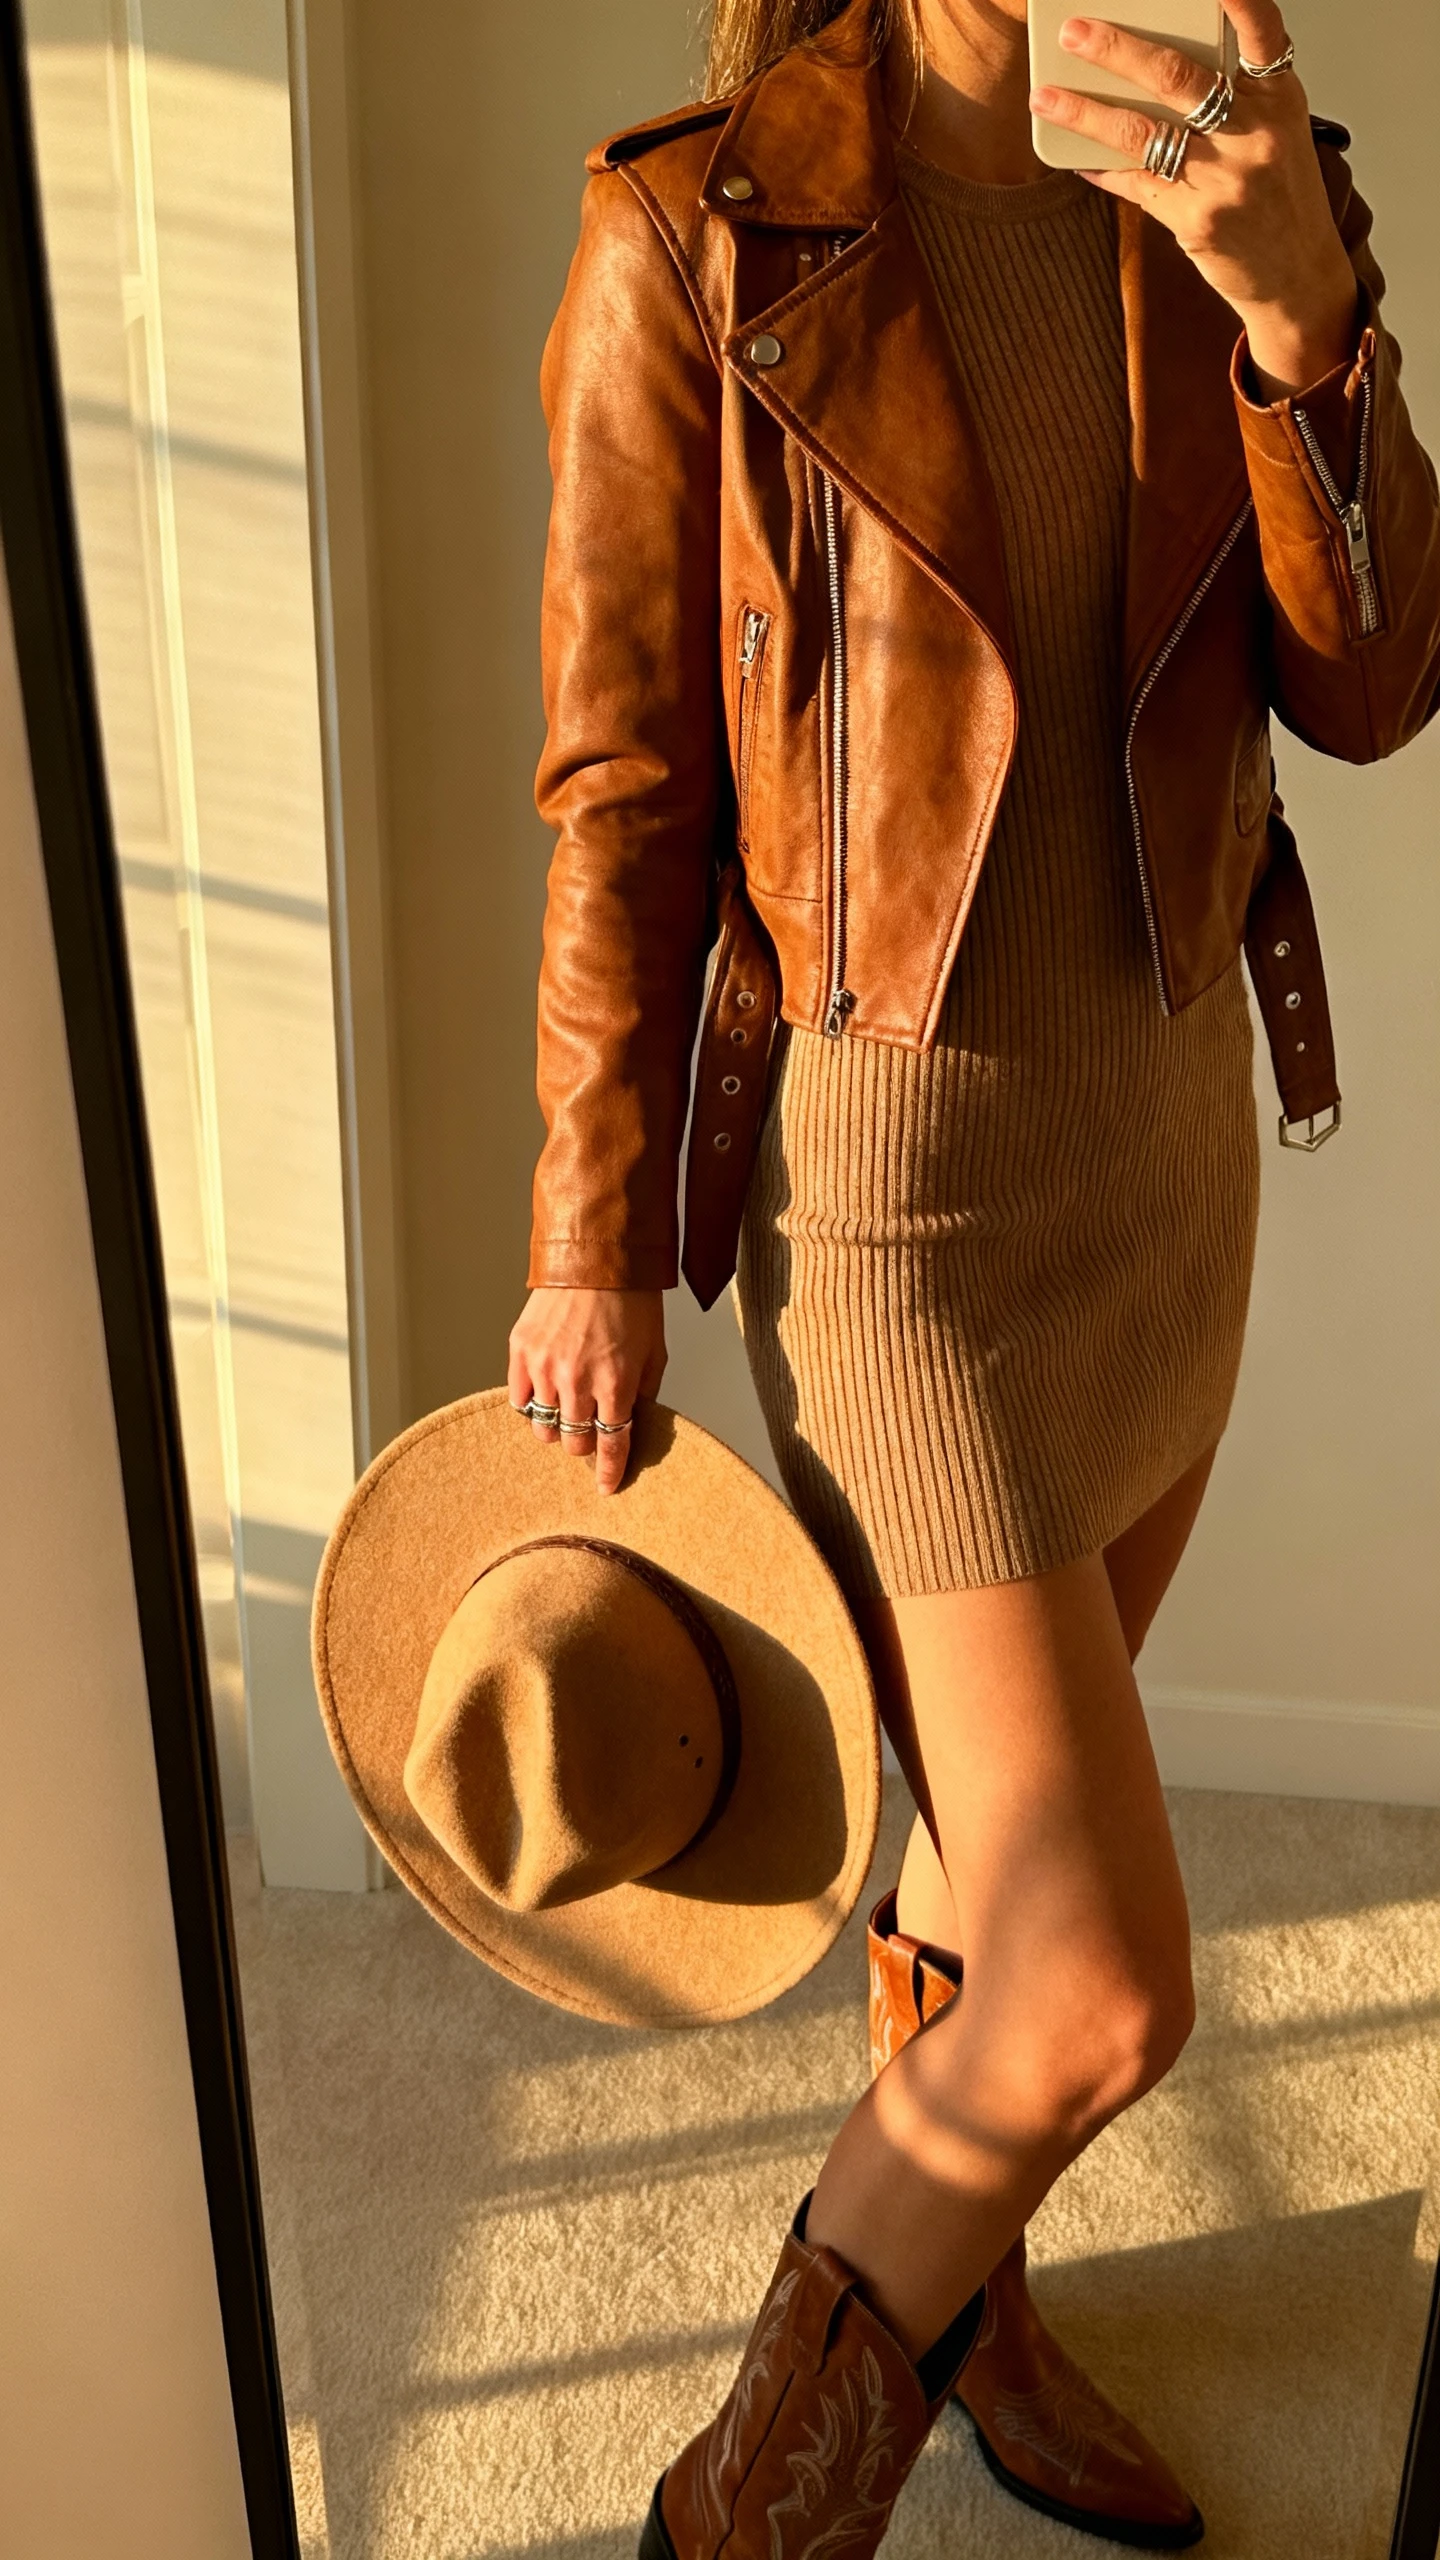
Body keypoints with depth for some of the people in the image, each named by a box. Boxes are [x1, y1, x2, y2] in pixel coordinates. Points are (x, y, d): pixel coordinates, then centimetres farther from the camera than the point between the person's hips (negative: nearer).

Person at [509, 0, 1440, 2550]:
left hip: (1173, 1137, 7)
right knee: (1106, 1997, -7)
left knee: (1020, 1807, 21)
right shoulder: (696, 237, -9)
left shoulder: (1235, 206, 6)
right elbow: (623, 781, -8)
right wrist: (594, 1247, -6)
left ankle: (945, 2298, 47)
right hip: (891, 1189, -6)